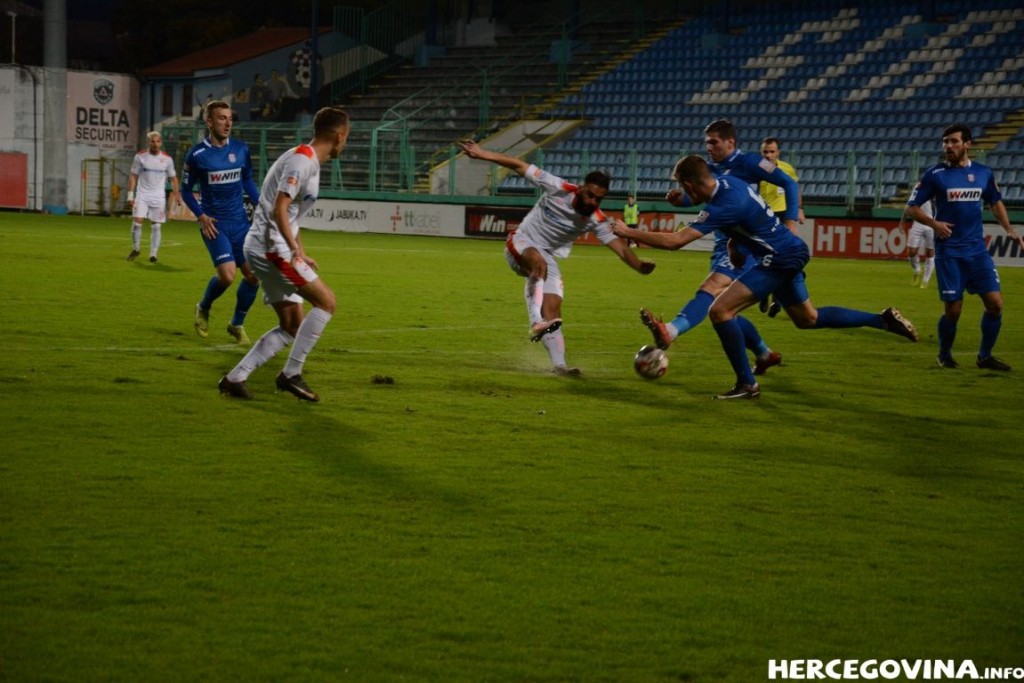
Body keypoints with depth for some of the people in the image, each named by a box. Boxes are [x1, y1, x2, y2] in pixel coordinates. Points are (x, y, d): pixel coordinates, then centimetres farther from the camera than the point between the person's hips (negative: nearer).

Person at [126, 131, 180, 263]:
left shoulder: (167, 159, 1)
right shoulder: (140, 156, -1)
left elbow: (173, 178, 10)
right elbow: (133, 176, 3)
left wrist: (176, 194, 1)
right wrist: (130, 195, -3)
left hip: (159, 197, 1)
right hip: (142, 195, -1)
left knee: (156, 226, 0)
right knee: (137, 221, -12)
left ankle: (153, 254, 8)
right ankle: (135, 249, 8)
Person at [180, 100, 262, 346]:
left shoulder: (241, 149, 2)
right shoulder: (197, 155, -7)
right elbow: (186, 190, 4)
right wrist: (201, 216, -9)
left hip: (240, 222, 4)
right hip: (215, 224, -4)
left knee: (253, 275, -3)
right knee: (227, 275, -18)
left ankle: (237, 324, 19)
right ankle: (203, 309, 14)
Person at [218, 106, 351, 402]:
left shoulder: (308, 162, 18)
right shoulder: (301, 161, -14)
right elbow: (279, 209, -23)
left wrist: (303, 256, 26)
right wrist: (294, 249, -30)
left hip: (263, 249, 10)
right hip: (271, 247, -10)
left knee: (292, 326, 10)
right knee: (326, 301, -10)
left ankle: (235, 378, 8)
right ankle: (291, 374, -7)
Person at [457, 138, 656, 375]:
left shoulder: (597, 220, -13)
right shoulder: (558, 189, -20)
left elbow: (619, 245, -23)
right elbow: (520, 166, -15)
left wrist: (639, 266, -44)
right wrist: (482, 154, -16)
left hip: (548, 259, 4)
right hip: (521, 243, -4)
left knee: (553, 309, -9)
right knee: (540, 263, -38)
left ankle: (559, 365, -9)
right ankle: (537, 324, -47)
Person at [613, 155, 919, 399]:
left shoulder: (724, 206, -26)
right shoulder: (726, 182, 1)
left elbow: (674, 241, -30)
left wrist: (628, 233, -22)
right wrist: (735, 242, 13)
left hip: (778, 261, -10)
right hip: (790, 253, 10)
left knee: (720, 310, -14)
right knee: (808, 318, 24)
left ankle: (747, 384, -5)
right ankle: (884, 320, 26)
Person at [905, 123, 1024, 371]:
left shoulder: (983, 173, 5)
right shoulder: (935, 174, -4)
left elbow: (995, 202, 21)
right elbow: (912, 207, -1)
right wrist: (933, 223, -18)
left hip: (977, 250, 3)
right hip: (949, 252, -3)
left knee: (995, 302, -5)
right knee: (953, 309, -4)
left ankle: (985, 356, 11)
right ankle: (944, 354, 21)